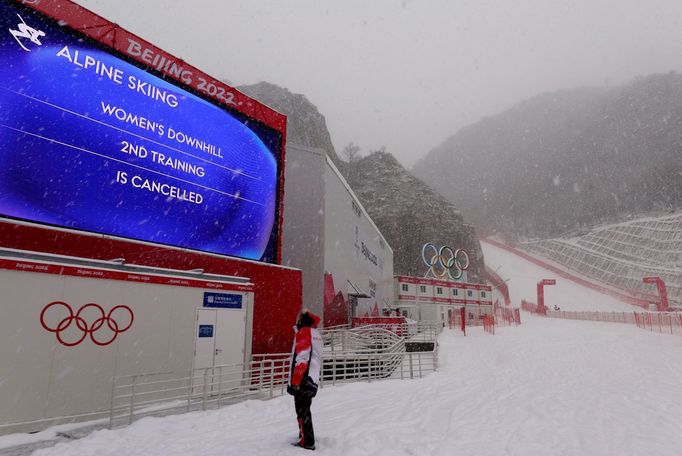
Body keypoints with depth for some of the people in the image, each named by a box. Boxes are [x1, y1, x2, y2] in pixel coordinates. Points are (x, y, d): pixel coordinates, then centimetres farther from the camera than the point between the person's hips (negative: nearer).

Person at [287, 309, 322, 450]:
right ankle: (308, 438, 28)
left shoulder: (303, 332, -10)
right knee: (305, 410, 19)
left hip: (303, 380, -9)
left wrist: (295, 382, -17)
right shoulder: (316, 335, 17)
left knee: (302, 411, -2)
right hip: (313, 380, 9)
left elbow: (301, 359, -18)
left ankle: (307, 442, 0)